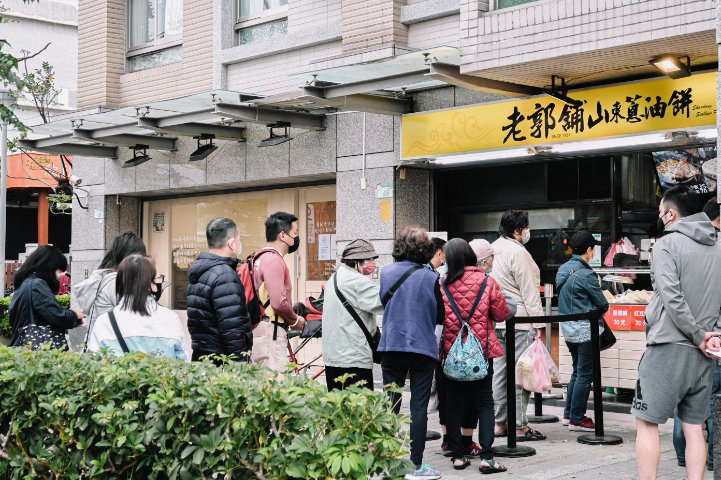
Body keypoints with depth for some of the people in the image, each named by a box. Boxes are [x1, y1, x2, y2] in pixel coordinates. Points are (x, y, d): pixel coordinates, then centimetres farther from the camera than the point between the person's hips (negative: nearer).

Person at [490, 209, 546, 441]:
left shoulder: (493, 249, 13)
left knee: (499, 370, 11)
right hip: (519, 321, -9)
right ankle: (519, 426, -2)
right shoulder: (518, 253, -13)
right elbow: (529, 292, -13)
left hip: (496, 320, 9)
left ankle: (500, 423, 17)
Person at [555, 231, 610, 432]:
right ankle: (577, 420, 5)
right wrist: (599, 309, 12)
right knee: (585, 375, 0)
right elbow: (602, 304, -10)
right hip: (584, 329, -8)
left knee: (577, 371, 19)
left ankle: (569, 414, 24)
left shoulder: (563, 270, 7)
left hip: (567, 327, 8)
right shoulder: (585, 274, -18)